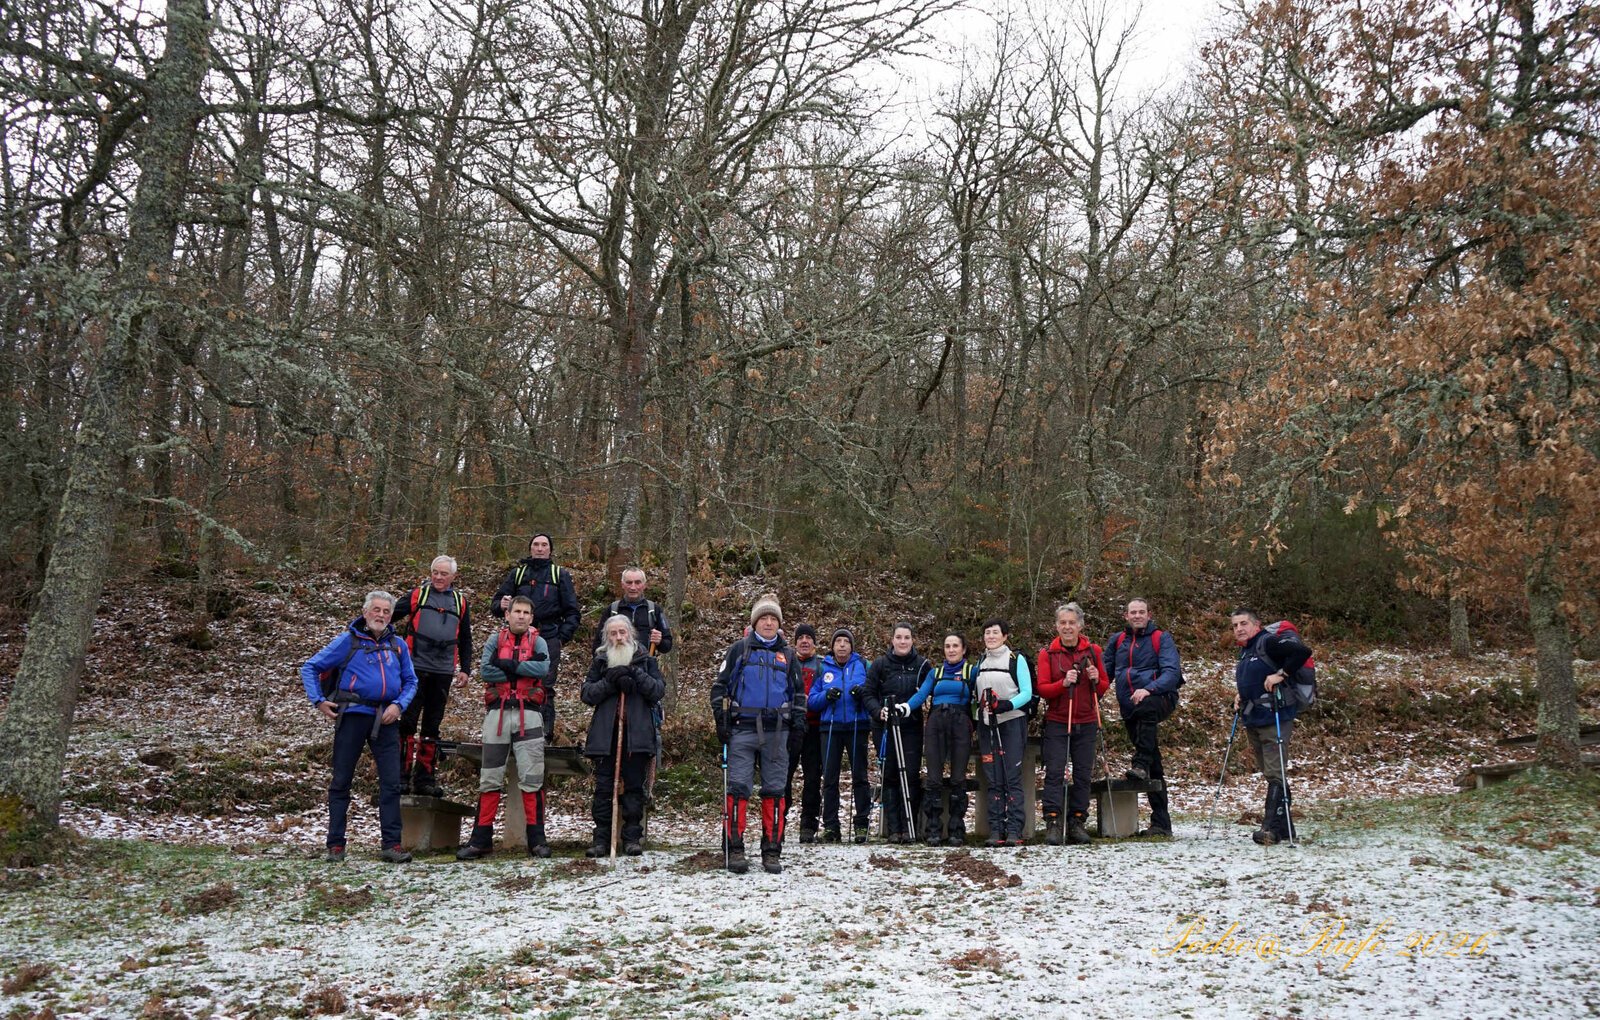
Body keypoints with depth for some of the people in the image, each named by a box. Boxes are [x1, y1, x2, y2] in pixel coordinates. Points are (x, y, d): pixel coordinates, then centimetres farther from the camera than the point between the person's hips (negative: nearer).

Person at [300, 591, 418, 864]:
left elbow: (410, 682, 16)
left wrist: (399, 705, -2)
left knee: (391, 783, -1)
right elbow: (309, 668, 4)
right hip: (353, 715, -3)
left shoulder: (398, 645, 11)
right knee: (341, 781, 4)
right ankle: (335, 845, 12)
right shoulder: (347, 641, 1)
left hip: (386, 718, 3)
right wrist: (318, 701, -6)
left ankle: (392, 844, 3)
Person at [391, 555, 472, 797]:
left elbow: (465, 640, 19)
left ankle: (425, 779, 13)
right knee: (407, 722, -3)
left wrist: (465, 669, 12)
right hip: (416, 668, -3)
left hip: (443, 672, 3)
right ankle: (401, 776, 2)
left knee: (432, 727, 8)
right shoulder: (417, 595, 5)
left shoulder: (460, 602, 14)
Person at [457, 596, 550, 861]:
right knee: (490, 778, 3)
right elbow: (485, 670, -7)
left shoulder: (537, 641, 9)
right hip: (498, 713, 1)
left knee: (532, 778, -3)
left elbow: (543, 668, -11)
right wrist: (522, 669, -10)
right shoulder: (495, 640, 10)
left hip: (528, 714, -1)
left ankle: (536, 839, 1)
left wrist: (507, 664, -10)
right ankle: (480, 839, 8)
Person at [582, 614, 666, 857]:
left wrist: (637, 675, -13)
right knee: (603, 786, 0)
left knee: (634, 786, 2)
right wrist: (609, 681, -10)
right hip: (605, 734, 1)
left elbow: (659, 690, -1)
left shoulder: (645, 659, 11)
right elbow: (586, 695, 5)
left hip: (637, 734, -1)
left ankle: (632, 837, 9)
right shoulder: (600, 661, 13)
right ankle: (601, 838, 5)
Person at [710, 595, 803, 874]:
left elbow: (798, 693, 20)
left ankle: (772, 852, 9)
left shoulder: (787, 655, 16)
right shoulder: (739, 650, 8)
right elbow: (720, 686, 6)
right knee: (738, 788, -7)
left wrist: (798, 725, 9)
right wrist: (721, 721, -2)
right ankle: (734, 848, -2)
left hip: (777, 732, 2)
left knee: (774, 791, 3)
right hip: (742, 729, -2)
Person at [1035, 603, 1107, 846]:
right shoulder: (1047, 653, 2)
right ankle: (1053, 823, -8)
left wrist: (1096, 680, -10)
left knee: (1083, 774, 3)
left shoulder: (1093, 651, 8)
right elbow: (1042, 689, -3)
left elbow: (1105, 687, 11)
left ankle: (1077, 823, 11)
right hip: (1057, 723, -2)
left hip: (1086, 723, 2)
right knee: (1054, 772, -8)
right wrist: (1064, 683, -20)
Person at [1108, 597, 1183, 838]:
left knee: (1145, 709, -41)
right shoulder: (1117, 641, 14)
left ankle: (1141, 764, -36)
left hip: (1159, 699, -5)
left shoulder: (1161, 639, 1)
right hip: (1130, 709, 5)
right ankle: (1160, 824, 10)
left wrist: (1149, 689, -27)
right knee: (1154, 770, 7)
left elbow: (1172, 672, -11)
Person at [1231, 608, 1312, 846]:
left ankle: (1272, 828, -13)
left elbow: (1303, 652, -22)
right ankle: (1284, 830, 20)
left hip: (1274, 719, -10)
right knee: (1268, 773, 13)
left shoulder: (1268, 643, -10)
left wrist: (1281, 675, -21)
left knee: (1275, 774, -10)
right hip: (1253, 721, 10)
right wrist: (1239, 697, 14)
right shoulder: (1244, 652, 18)